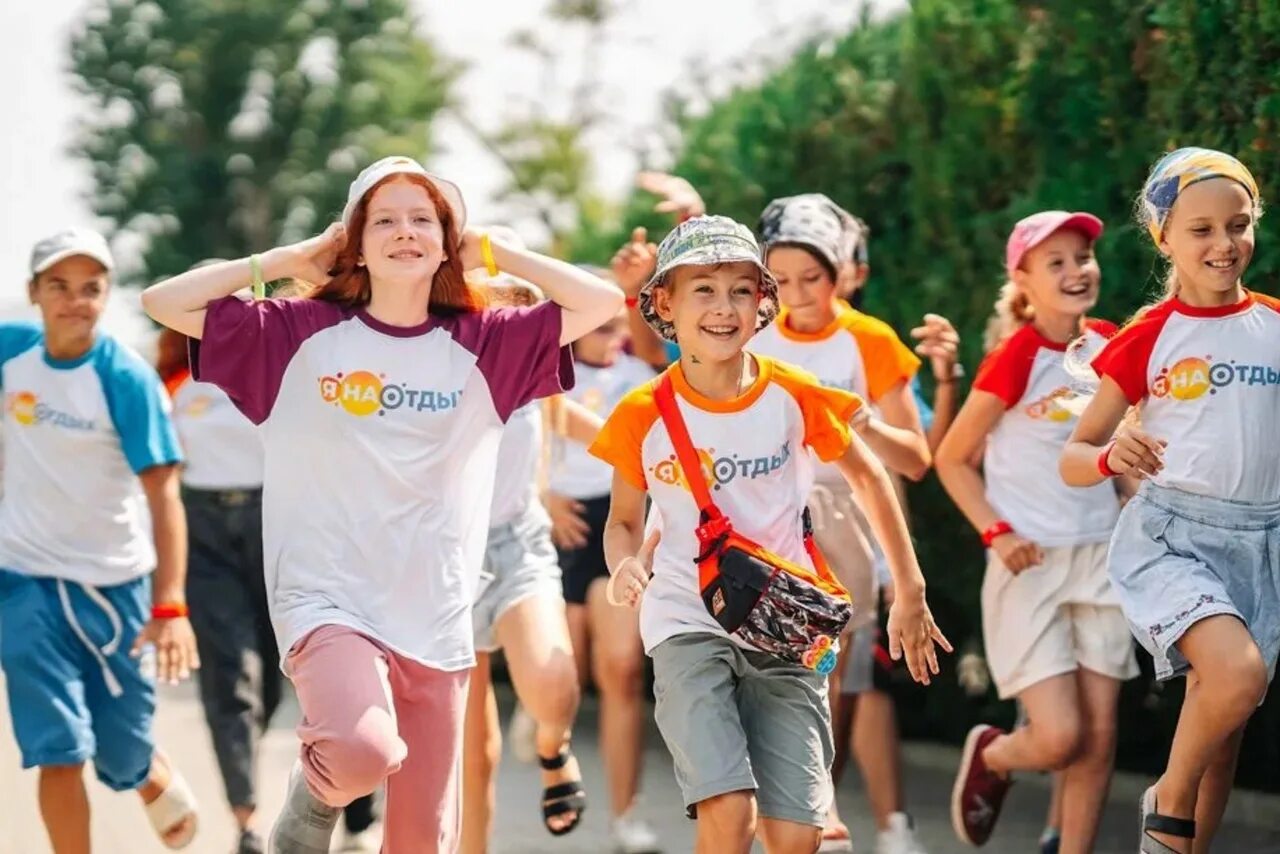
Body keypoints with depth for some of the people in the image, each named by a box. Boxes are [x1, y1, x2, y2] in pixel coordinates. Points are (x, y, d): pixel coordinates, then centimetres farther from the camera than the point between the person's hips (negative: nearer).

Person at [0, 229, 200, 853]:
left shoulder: (127, 378, -16)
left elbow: (163, 495, -20)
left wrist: (170, 606, -28)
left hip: (114, 585, -2)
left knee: (121, 757, 9)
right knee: (59, 751, -8)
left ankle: (163, 787, 45)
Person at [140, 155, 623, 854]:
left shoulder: (484, 344, 6)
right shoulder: (302, 332, 1)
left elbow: (602, 302, 4)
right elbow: (163, 302, -2)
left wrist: (491, 254, 6)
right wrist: (286, 261, 1)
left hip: (436, 621, 3)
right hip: (330, 603, -3)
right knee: (365, 754, -32)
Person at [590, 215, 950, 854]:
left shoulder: (793, 396, -4)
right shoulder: (645, 415, -5)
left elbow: (868, 478, 11)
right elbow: (624, 520, 9)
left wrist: (910, 596, 13)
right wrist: (626, 567, -15)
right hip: (688, 625, -1)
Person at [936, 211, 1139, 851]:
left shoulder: (1108, 344, 3)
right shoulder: (1016, 357, -13)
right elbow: (953, 459, -5)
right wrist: (996, 532, -16)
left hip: (1101, 558, 5)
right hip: (1032, 564, -5)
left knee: (1099, 737, 3)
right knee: (1058, 737, -11)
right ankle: (989, 756, 22)